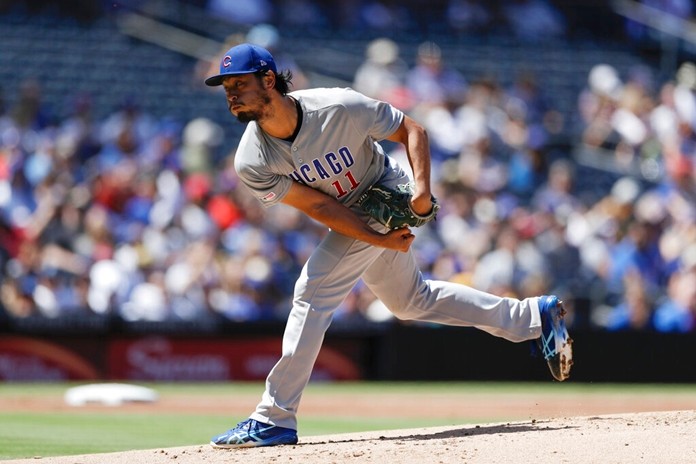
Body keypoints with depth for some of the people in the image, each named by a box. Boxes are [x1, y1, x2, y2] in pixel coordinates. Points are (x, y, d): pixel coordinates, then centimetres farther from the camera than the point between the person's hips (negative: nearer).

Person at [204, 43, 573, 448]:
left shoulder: (339, 108, -30)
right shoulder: (252, 163, -21)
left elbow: (411, 130, -17)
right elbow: (317, 205, -20)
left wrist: (423, 189, -32)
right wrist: (382, 240, -26)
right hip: (351, 219, 6)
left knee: (314, 290, -18)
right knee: (412, 301, 19)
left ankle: (273, 420, -13)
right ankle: (535, 316, 33)